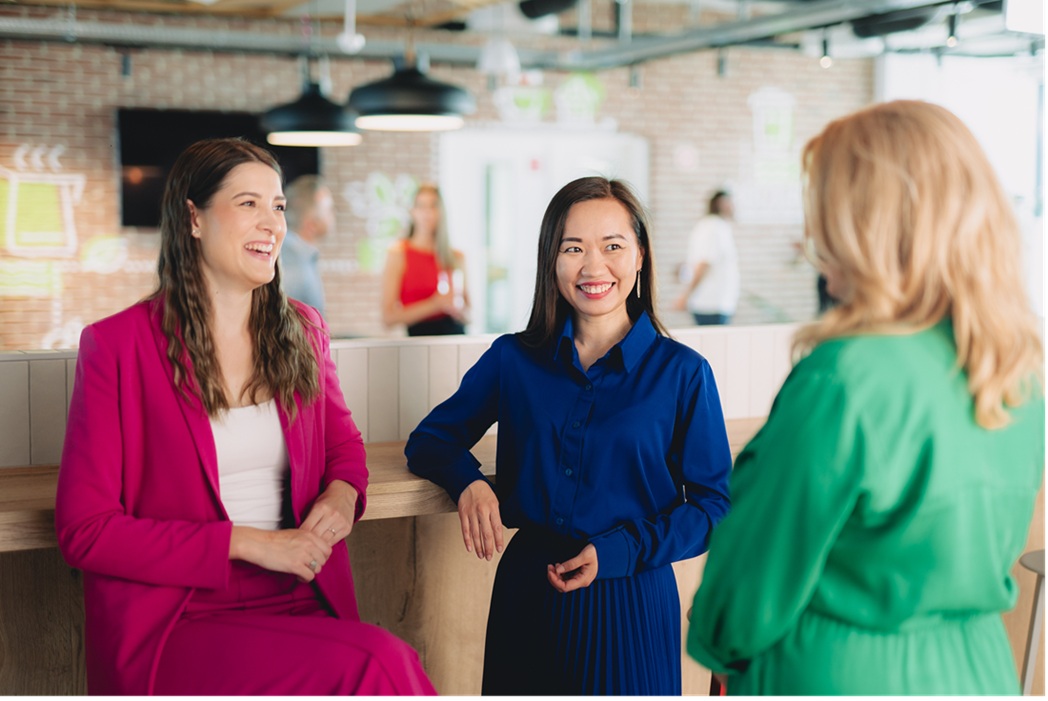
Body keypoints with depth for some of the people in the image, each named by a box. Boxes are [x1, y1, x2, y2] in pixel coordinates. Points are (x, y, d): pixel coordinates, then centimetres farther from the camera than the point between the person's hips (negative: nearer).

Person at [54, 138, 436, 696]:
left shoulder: (302, 331, 13)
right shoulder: (117, 345, -2)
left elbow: (343, 444, 28)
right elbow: (84, 529, -5)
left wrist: (343, 493, 2)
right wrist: (246, 543, -12)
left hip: (300, 606, 5)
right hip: (176, 624, -5)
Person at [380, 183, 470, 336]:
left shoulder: (457, 257, 12)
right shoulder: (398, 253, 1)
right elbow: (388, 317, -5)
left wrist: (458, 309, -5)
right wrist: (434, 304, -10)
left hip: (455, 334, 3)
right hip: (420, 335, -3)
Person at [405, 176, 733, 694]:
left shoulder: (681, 373, -4)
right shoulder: (511, 360, 3)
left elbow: (713, 506, -3)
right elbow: (430, 440, 9)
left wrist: (618, 552, -16)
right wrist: (468, 482, -13)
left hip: (630, 598, -2)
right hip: (527, 594, 2)